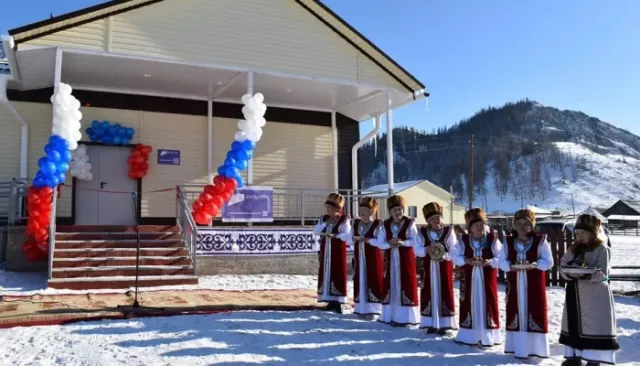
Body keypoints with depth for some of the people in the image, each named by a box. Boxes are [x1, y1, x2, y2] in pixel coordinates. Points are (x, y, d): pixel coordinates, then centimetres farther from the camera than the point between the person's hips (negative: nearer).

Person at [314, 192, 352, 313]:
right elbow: (316, 232, 1)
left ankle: (338, 301, 0)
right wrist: (326, 223, -9)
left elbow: (348, 235, -16)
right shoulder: (324, 218, 10)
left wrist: (335, 235, -25)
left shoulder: (344, 219, -7)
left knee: (338, 274, -5)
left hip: (338, 250, -5)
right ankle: (330, 300, 15)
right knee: (325, 274, 6)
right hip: (325, 250, 6)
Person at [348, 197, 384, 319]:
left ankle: (372, 310, 4)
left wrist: (368, 240, -26)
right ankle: (361, 308, 19)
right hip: (359, 258, 6)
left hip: (373, 258, -5)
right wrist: (354, 239, -11)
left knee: (373, 281, -2)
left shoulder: (377, 224, -8)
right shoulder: (356, 223, 9)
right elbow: (349, 240, 9)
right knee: (360, 281, 9)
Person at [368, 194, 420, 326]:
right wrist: (389, 244, -16)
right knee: (390, 285, 6)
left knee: (406, 285, -1)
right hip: (390, 258, 3)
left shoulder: (409, 223, -3)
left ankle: (406, 317, 6)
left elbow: (415, 240, -8)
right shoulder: (385, 225, 5)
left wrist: (403, 243, -21)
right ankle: (390, 315, 15)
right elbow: (379, 242, 2)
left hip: (406, 258, -3)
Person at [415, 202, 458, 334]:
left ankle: (444, 324, 12)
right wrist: (426, 250, -20)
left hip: (444, 266, -2)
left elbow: (454, 251, -5)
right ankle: (431, 323, 16)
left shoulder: (448, 231, -6)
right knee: (428, 293, 5)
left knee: (445, 293, 2)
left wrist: (444, 256, -22)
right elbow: (417, 250, 0)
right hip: (428, 266, 2)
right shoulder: (422, 232, 0)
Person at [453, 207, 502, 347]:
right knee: (469, 304, 5)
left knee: (487, 303, 2)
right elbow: (456, 257, 1)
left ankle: (488, 336, 12)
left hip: (487, 278, -1)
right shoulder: (463, 240, 1)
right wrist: (467, 260, -16)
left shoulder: (493, 239, -2)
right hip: (469, 277, 1)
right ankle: (469, 335, 16)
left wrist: (489, 262, -21)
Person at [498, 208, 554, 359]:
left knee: (535, 315, 1)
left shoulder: (540, 241, -2)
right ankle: (519, 348, 14)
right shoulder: (508, 241, 6)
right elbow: (502, 262, 4)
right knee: (516, 314, 5)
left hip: (534, 285, -2)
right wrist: (512, 265, -16)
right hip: (515, 284, 2)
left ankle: (536, 348, 13)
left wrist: (533, 264, -19)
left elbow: (548, 262, -3)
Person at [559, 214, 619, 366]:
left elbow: (602, 273, -14)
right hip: (575, 295, 6)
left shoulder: (602, 249, -7)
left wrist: (587, 273, -31)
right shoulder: (573, 248, 11)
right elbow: (562, 266, 5)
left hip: (595, 296, -6)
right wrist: (570, 273, -17)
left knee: (594, 326, -5)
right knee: (573, 326, 9)